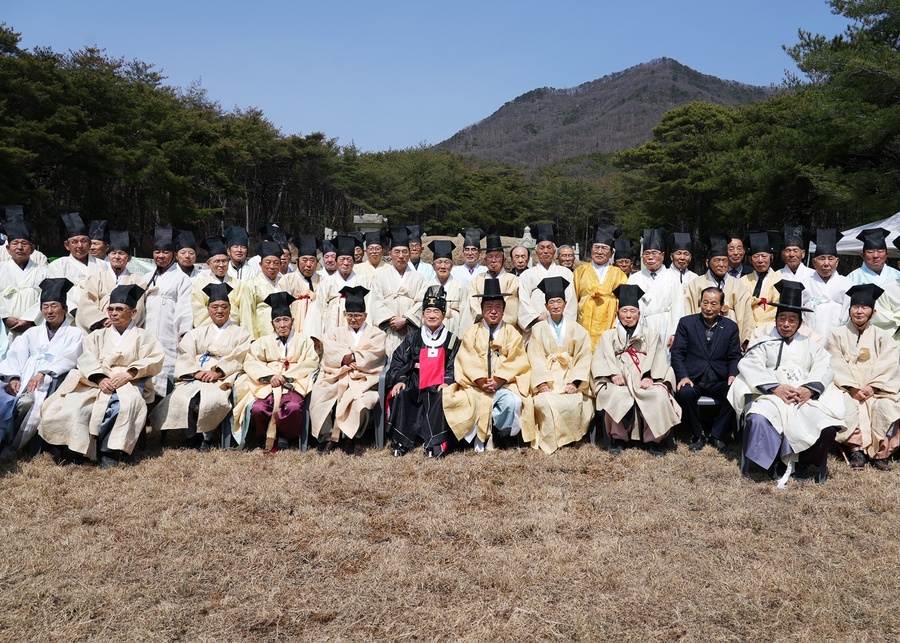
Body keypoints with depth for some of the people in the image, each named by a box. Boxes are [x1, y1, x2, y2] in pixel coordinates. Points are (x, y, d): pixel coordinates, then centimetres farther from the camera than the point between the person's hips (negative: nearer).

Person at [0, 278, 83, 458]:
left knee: (31, 400, -37)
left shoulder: (75, 334, 15)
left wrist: (43, 373, -18)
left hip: (53, 381, -4)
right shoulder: (32, 332, 28)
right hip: (23, 381, 4)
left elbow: (69, 358, -2)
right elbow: (16, 355, 13)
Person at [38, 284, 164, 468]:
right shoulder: (98, 336, 25)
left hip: (129, 384, -3)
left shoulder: (142, 336, 18)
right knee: (74, 404, -28)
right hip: (97, 382, 3)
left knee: (127, 402, -37)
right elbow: (87, 360, 6)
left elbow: (155, 359, 0)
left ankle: (111, 451, -29)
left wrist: (129, 374, -17)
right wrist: (100, 379, -16)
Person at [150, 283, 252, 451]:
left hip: (224, 379, -3)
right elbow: (184, 356, 8)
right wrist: (196, 372, -12)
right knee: (180, 399, -29)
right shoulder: (197, 333, 23)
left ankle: (206, 437, -13)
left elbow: (238, 359, 0)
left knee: (212, 400, -35)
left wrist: (218, 372, -15)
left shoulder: (240, 334, 16)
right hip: (195, 378, 3)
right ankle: (191, 437, -11)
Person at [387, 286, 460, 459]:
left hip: (438, 387, -1)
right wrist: (399, 379, -7)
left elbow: (454, 365, 5)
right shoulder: (412, 338, 18)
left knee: (442, 398, -34)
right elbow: (398, 361, 10)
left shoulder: (452, 340, 15)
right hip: (415, 384, 2)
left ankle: (435, 444, -29)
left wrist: (447, 382, -14)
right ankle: (400, 442, -19)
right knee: (400, 395, -29)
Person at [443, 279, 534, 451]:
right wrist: (481, 381, -16)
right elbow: (468, 361, -1)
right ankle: (478, 436, -6)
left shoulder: (511, 332, 11)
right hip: (476, 384, 0)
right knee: (463, 401, -29)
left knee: (513, 402, -32)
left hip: (504, 384, 0)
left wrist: (498, 381, -15)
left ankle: (499, 434, -6)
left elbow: (515, 362, -1)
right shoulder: (472, 332, 11)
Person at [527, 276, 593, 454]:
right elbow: (536, 358, 0)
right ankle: (549, 441, -12)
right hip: (547, 377, 0)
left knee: (574, 403, -28)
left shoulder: (576, 329, 9)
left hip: (570, 377, 0)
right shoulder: (538, 329, 10)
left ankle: (570, 438, -5)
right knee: (544, 403, -29)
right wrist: (542, 382, -16)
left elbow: (583, 357, 1)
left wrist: (574, 382, -14)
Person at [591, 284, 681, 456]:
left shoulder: (651, 335, 23)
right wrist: (613, 374, -14)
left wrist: (649, 377, -15)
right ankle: (617, 437, -16)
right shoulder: (608, 336, 23)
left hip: (646, 382, 1)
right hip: (619, 381, 0)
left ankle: (655, 439, -16)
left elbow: (658, 360, 6)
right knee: (616, 396, -35)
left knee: (660, 395, -32)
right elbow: (600, 361, 7)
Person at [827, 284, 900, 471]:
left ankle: (879, 453, -20)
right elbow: (837, 366, -2)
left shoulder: (882, 336, 13)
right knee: (847, 405, -32)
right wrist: (852, 388, -15)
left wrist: (872, 387, -14)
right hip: (846, 389, -1)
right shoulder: (837, 335, 9)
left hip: (876, 390, 1)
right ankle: (856, 449, -28)